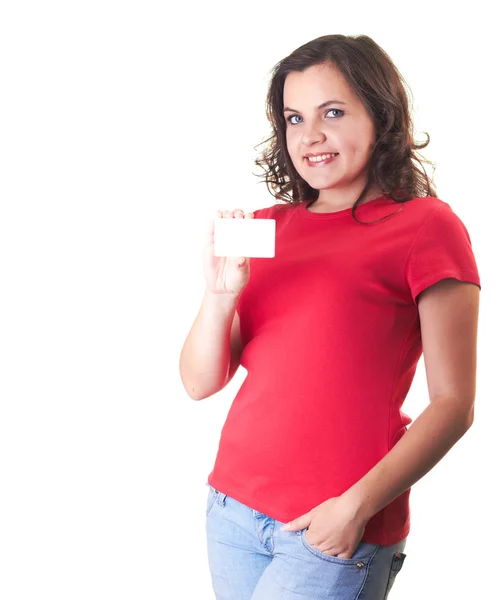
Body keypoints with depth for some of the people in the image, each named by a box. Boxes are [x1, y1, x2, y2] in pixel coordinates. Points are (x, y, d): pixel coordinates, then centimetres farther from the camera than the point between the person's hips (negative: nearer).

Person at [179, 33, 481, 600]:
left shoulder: (427, 226, -5)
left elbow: (453, 404, -9)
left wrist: (357, 506, -15)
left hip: (338, 531, -5)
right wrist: (221, 292, -11)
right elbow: (199, 383, 6)